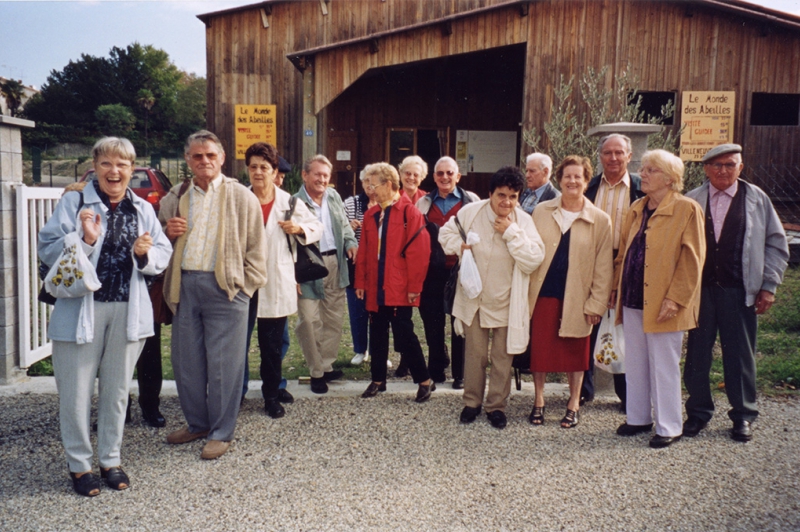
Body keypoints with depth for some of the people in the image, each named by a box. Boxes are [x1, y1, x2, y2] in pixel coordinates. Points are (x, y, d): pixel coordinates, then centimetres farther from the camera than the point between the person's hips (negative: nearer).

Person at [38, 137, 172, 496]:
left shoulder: (143, 210, 8)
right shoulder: (73, 203, -2)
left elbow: (162, 257, 5)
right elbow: (47, 251, -7)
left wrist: (144, 253, -15)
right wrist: (85, 239, -22)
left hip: (127, 311, 3)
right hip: (80, 308, -3)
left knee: (117, 389, 14)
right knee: (76, 392, 5)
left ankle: (110, 460, 30)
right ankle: (79, 464, 23)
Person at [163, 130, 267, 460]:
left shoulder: (241, 197, 0)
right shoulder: (178, 198, 14)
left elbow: (256, 247, -1)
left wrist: (245, 286, -8)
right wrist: (168, 233, 1)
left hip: (224, 287, -5)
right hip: (185, 285, 5)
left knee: (223, 364, 0)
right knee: (185, 361, 12)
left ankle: (221, 433, 13)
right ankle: (197, 423, 30)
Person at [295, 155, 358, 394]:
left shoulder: (334, 197, 10)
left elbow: (344, 225, 20)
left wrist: (351, 243, 0)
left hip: (335, 264, 6)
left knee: (334, 318, 12)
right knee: (310, 321, -2)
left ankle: (327, 365, 26)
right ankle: (316, 372, 13)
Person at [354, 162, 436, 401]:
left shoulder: (409, 212, -9)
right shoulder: (370, 215, 10)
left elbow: (418, 252, -13)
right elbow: (363, 252, 11)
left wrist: (414, 286, -14)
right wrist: (361, 282, 8)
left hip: (399, 289, -6)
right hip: (375, 288, 6)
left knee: (403, 333, -3)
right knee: (377, 334, 13)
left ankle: (425, 380, 11)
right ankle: (378, 380, 26)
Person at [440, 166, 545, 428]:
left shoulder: (524, 221, -12)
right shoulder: (471, 212, -10)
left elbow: (533, 261, -20)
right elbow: (446, 232, 6)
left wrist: (511, 232, -25)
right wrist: (459, 245, -15)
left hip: (507, 302, 0)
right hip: (474, 298, 1)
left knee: (503, 357, 10)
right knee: (475, 353, 12)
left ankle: (497, 406, 26)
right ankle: (472, 402, 30)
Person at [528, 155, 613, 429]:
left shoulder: (600, 220, -1)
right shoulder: (542, 212, 4)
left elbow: (603, 267, -1)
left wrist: (597, 303, -5)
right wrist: (525, 290, 1)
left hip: (576, 297, -1)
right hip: (543, 293, 1)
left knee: (575, 351, 10)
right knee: (539, 348, 6)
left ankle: (573, 404, 26)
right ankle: (539, 401, 23)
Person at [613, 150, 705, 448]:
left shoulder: (687, 209, -8)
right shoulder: (636, 210, 13)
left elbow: (692, 259, -12)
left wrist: (675, 298, -17)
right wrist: (617, 287, 12)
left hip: (662, 303, -6)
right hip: (632, 300, 7)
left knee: (664, 366, 2)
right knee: (634, 364, 14)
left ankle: (669, 427, 15)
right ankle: (638, 418, 27)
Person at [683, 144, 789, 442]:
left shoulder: (757, 199, 3)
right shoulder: (691, 201, 4)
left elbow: (776, 244, 5)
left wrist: (768, 286, 0)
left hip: (739, 292, -1)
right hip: (699, 290, 1)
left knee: (740, 355, 8)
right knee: (697, 353, 7)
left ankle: (743, 415, 23)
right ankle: (698, 412, 21)